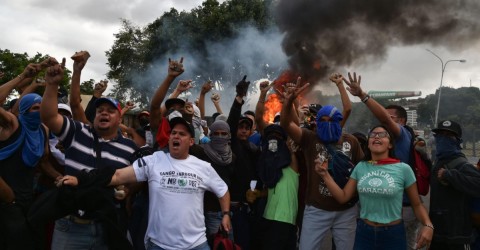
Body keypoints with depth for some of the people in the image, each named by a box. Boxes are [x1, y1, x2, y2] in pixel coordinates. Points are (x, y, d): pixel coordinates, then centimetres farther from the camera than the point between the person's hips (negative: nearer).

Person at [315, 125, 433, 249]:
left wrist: (428, 225, -18)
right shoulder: (360, 167, 2)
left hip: (393, 234, -2)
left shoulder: (403, 169, -8)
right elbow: (343, 197, 1)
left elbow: (417, 205, -1)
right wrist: (325, 174, -8)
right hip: (364, 232, 3)